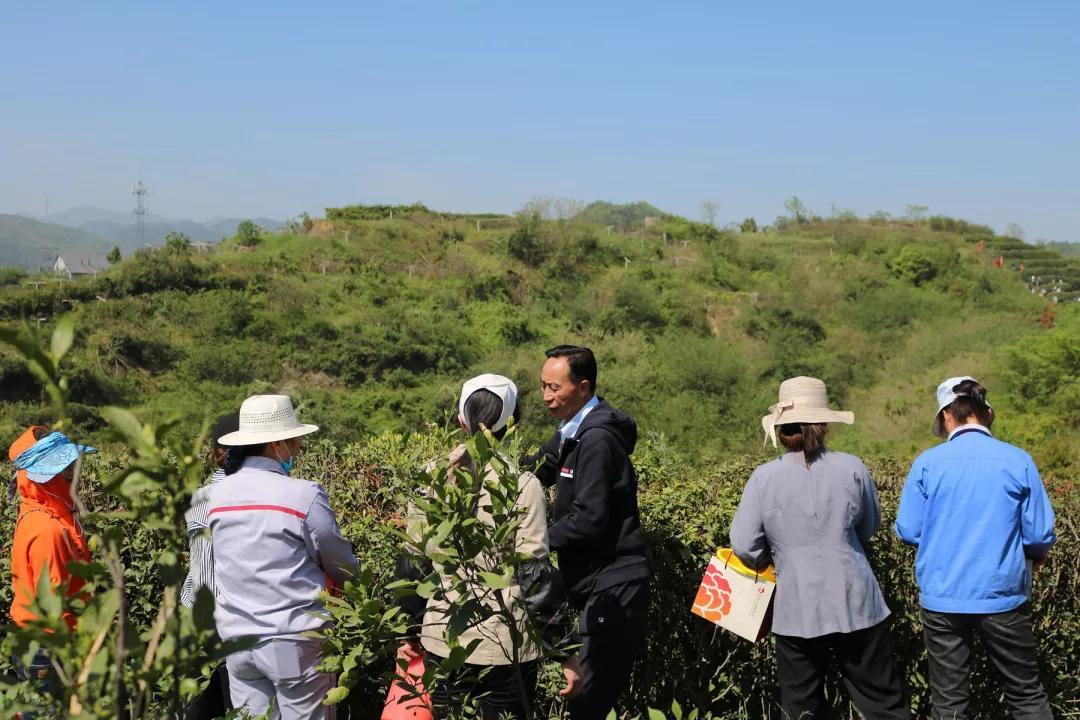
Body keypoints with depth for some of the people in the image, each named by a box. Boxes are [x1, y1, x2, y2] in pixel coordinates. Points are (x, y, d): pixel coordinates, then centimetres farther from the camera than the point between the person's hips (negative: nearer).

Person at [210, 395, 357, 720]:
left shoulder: (217, 495, 1)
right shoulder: (304, 495, -15)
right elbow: (343, 568, -4)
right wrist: (350, 581, 19)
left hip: (237, 639, 5)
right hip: (295, 642, -5)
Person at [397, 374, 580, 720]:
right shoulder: (522, 486, -11)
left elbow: (411, 562, 4)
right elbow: (534, 575, -12)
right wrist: (564, 651, -5)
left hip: (442, 640, 3)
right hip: (505, 645, -3)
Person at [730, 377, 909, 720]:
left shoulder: (764, 477, -8)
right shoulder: (852, 468, -5)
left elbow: (744, 546, -5)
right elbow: (869, 527, 11)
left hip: (797, 611, 0)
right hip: (855, 604, 1)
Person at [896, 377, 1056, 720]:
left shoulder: (927, 463, -5)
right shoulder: (1018, 461, -6)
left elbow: (908, 531, -2)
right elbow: (1040, 536, -4)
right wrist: (1036, 555, 19)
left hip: (943, 598, 0)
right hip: (1003, 597, 0)